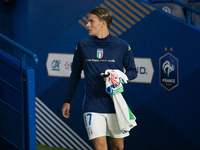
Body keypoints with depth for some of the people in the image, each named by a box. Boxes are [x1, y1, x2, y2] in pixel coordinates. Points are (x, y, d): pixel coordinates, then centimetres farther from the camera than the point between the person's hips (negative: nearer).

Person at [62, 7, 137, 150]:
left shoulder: (122, 46, 0)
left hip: (115, 106, 0)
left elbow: (132, 71, 9)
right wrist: (67, 100, 15)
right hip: (92, 108, 0)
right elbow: (75, 74, 15)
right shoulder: (83, 45, 5)